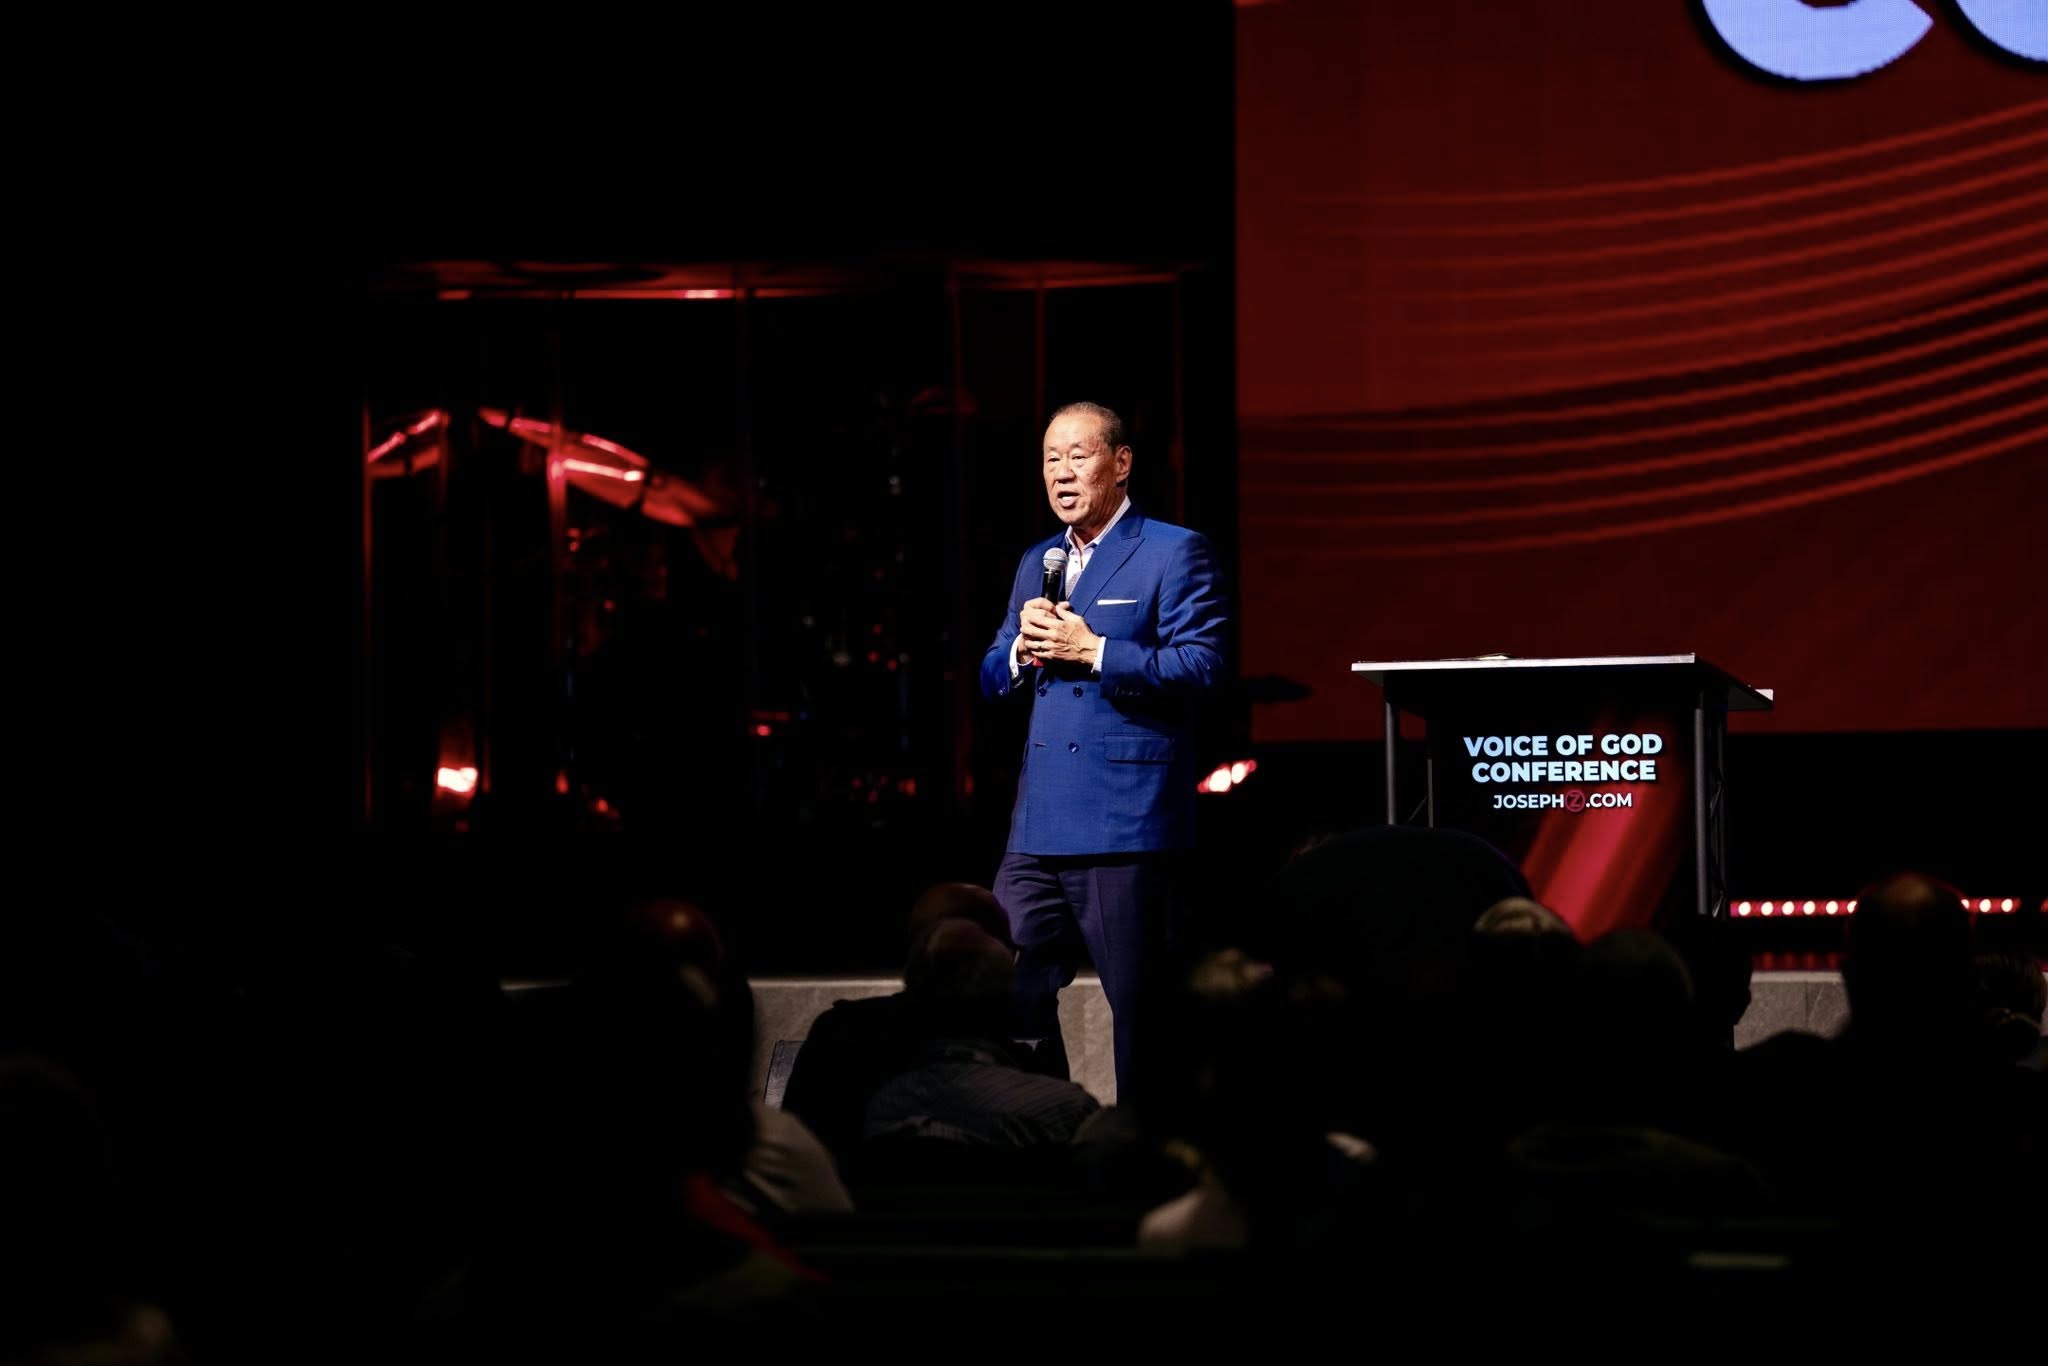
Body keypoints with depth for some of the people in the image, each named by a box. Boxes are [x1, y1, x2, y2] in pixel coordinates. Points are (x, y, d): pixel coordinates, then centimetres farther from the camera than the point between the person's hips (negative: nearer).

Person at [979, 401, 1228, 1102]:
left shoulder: (1174, 552, -2)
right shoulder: (1036, 563, 20)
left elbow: (1201, 664, -13)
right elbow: (992, 681, 21)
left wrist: (1092, 650, -17)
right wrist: (1022, 650, -2)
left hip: (1127, 820, -7)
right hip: (1039, 825, 7)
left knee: (1140, 1004, -1)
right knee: (1008, 983, 4)